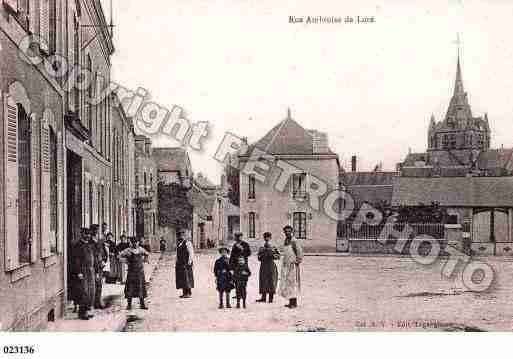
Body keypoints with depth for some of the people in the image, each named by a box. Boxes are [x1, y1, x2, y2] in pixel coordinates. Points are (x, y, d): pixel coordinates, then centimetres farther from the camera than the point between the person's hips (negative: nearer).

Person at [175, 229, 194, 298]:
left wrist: (189, 262, -19)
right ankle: (184, 293, 14)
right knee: (181, 279, 8)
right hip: (179, 264, 8)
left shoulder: (187, 243, -9)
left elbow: (191, 253, -13)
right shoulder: (178, 243, 16)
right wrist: (176, 263, 17)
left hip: (186, 263, -8)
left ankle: (189, 293, -4)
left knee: (187, 278, -7)